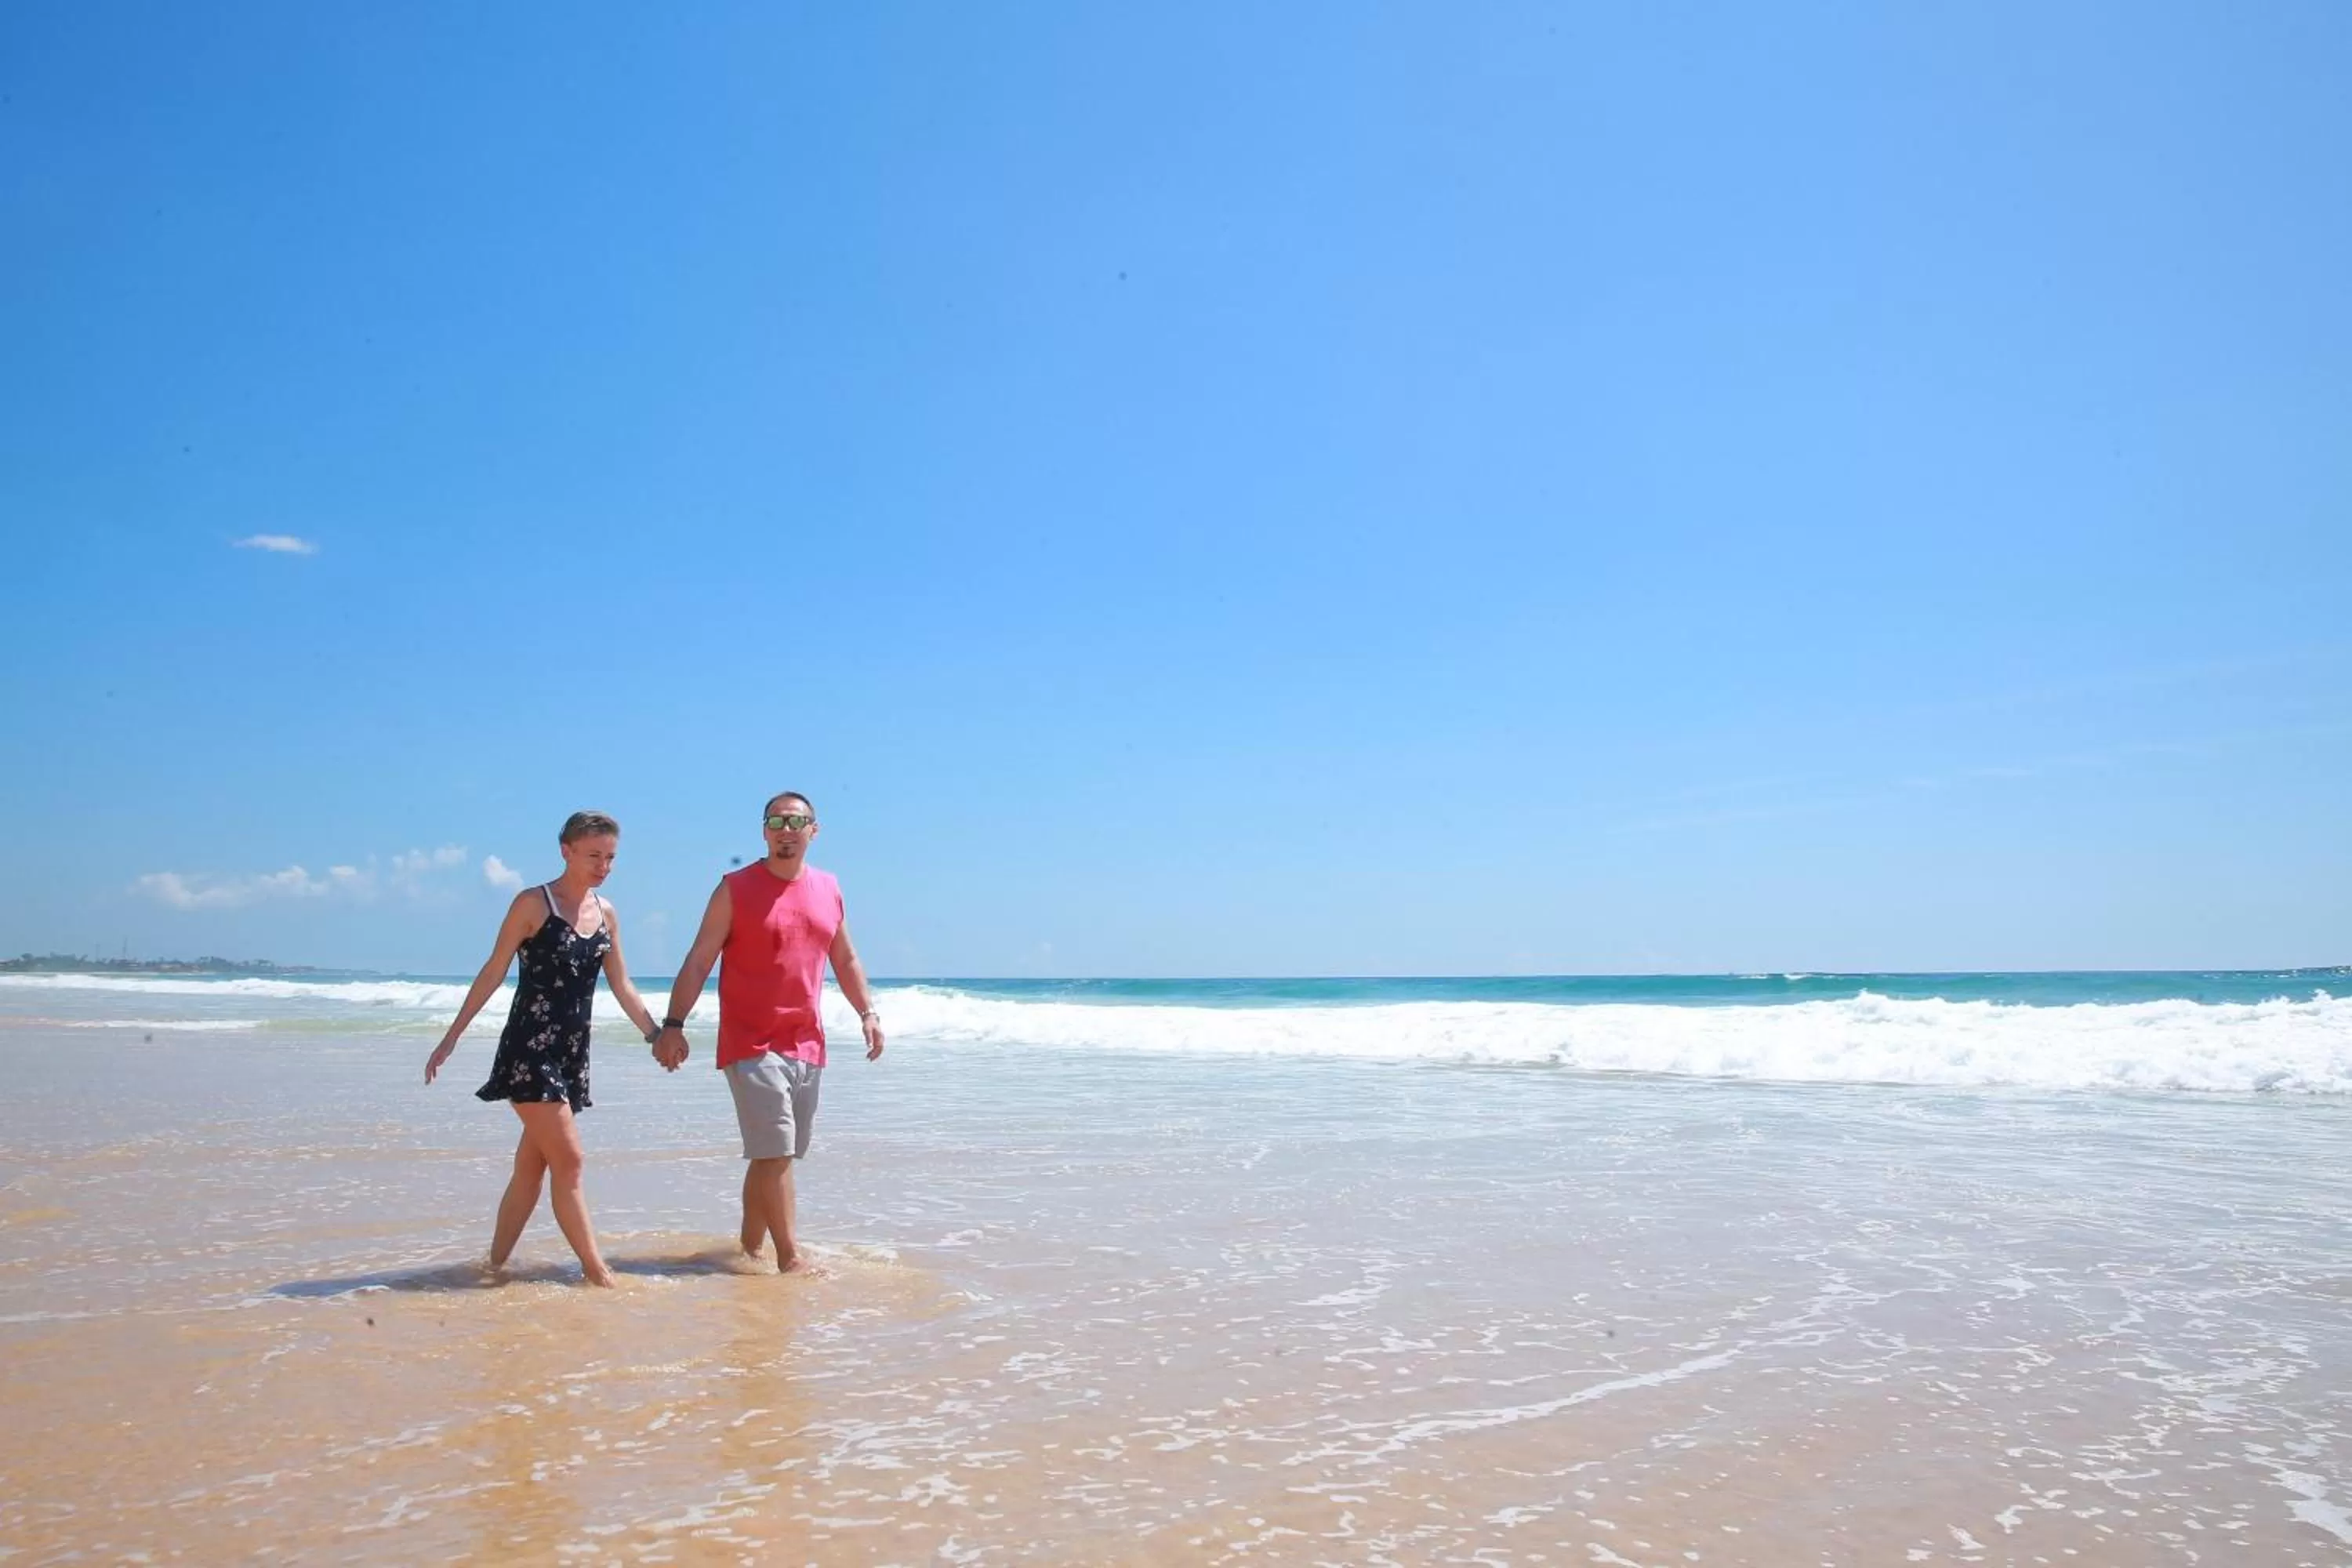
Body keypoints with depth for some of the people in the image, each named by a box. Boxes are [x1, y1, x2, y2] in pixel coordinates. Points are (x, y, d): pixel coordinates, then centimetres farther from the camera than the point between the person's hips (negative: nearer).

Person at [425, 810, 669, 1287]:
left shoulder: (606, 913, 10)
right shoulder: (534, 903, -7)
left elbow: (621, 987, 16)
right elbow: (493, 973, -5)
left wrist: (656, 1036, 14)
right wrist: (452, 1037, -6)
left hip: (572, 1052, 6)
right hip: (529, 1049, -6)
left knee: (532, 1166, 10)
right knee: (568, 1159, -9)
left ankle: (495, 1265, 19)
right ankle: (597, 1273, -5)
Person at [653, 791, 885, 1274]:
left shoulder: (828, 889, 11)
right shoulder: (736, 889, -3)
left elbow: (845, 960, 19)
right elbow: (699, 962, -5)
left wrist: (868, 1012, 8)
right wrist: (673, 1024, -13)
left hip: (807, 1047, 5)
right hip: (752, 1046, -5)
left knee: (773, 1157, 12)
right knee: (775, 1153, -10)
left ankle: (750, 1249, 24)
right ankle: (791, 1259, -6)